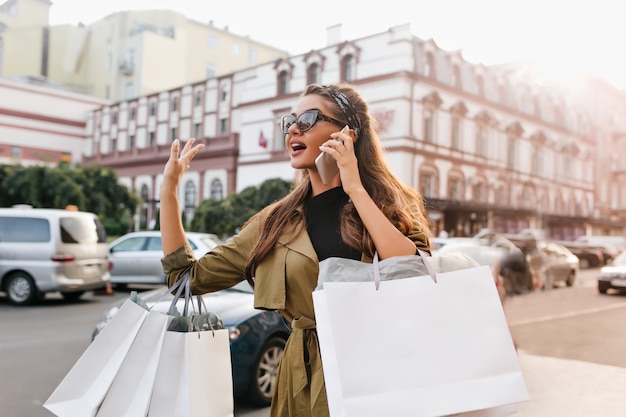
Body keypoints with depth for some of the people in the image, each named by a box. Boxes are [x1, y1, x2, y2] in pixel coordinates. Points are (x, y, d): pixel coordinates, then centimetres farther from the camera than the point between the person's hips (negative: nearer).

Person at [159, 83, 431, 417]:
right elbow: (187, 277, 7)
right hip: (309, 380, 3)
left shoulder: (391, 206, -2)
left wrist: (357, 190, -18)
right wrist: (169, 187, 3)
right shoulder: (276, 223, 5)